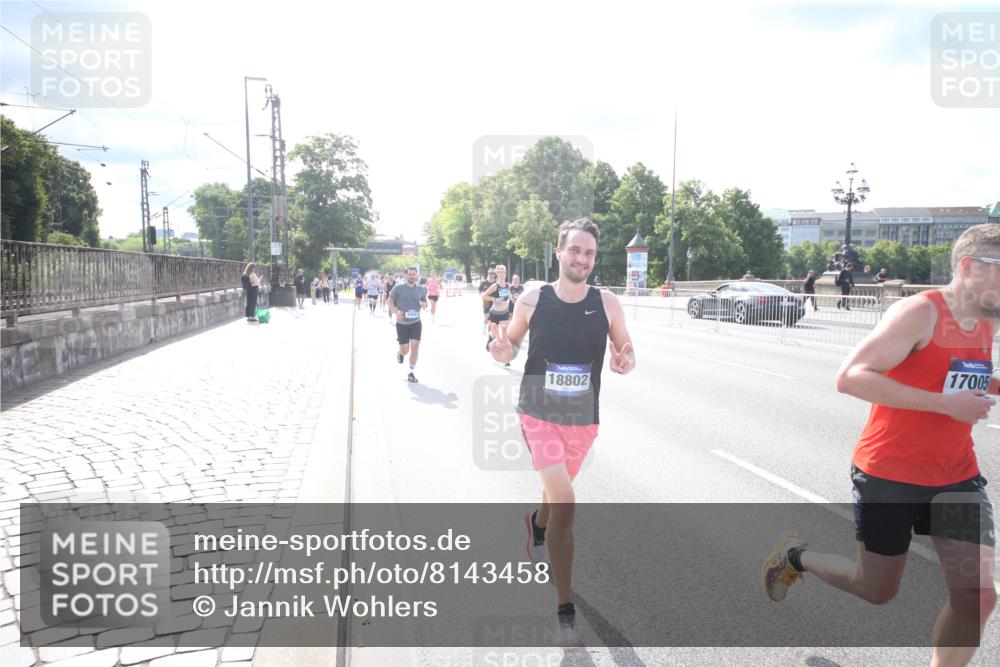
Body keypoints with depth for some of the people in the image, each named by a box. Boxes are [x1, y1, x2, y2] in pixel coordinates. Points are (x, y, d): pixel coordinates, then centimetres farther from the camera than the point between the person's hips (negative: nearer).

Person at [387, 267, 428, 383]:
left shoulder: (421, 289, 1)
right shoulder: (398, 287, -8)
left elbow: (425, 304, 14)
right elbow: (390, 301, -2)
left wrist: (424, 305, -11)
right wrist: (396, 311, -19)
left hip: (416, 323, 2)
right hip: (402, 324, -2)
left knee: (415, 346, -9)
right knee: (405, 350, 0)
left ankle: (411, 373, 6)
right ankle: (400, 353, 41)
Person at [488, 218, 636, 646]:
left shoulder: (607, 304, -8)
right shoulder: (532, 299, -10)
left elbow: (627, 351, 3)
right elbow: (512, 343, 2)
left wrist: (626, 362, -20)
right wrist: (502, 353, -21)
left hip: (583, 420, 3)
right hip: (539, 414, -3)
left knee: (557, 494, 25)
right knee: (565, 503, -16)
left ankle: (536, 523, 63)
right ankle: (565, 608, -1)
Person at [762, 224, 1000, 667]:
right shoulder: (919, 312, -19)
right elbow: (850, 377, -27)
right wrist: (945, 403, -28)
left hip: (957, 476, 6)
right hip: (889, 475, -6)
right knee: (877, 591, 9)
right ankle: (795, 555, 36)